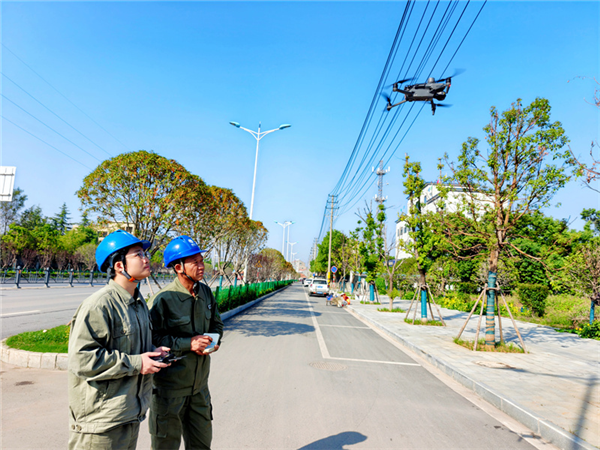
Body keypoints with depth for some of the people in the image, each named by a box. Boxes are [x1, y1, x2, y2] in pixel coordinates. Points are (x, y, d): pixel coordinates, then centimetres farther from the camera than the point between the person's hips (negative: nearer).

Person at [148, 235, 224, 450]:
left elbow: (216, 323, 16)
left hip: (199, 384, 6)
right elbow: (152, 339, -21)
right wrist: (188, 344, -26)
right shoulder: (163, 299, -19)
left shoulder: (206, 292, 3)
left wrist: (215, 341, -5)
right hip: (169, 386, -6)